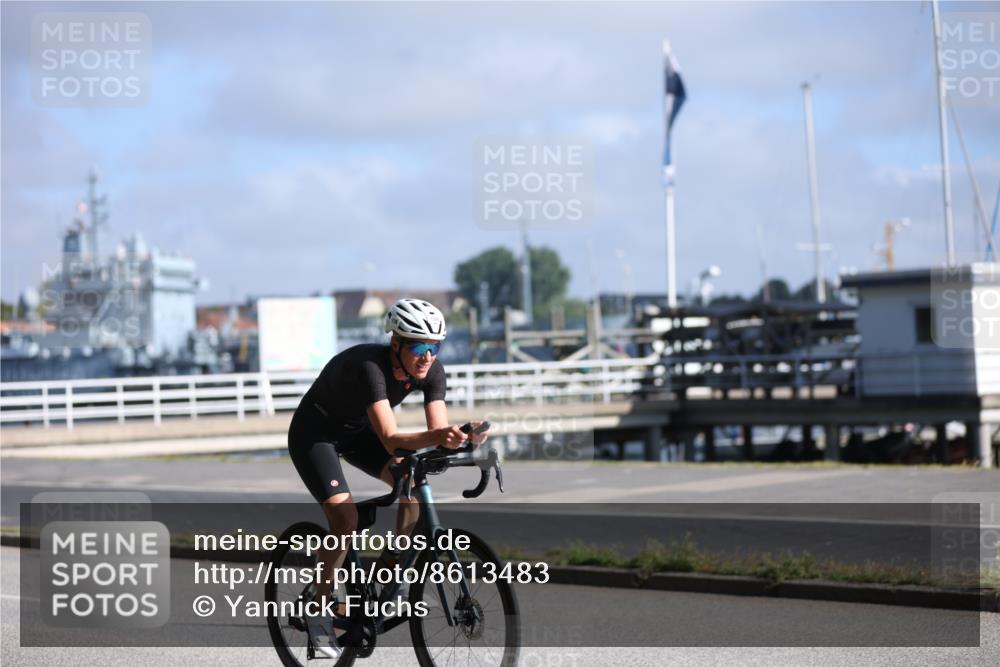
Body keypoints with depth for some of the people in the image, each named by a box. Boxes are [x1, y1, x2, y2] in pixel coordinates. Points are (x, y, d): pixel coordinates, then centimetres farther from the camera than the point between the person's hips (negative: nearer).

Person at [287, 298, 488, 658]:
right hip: (315, 432, -6)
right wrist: (435, 437, -61)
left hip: (358, 430, 6)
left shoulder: (431, 370, -18)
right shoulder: (369, 365, -37)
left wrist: (463, 436, -44)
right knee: (346, 520, -21)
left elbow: (438, 430, -23)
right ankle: (319, 608, -3)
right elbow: (390, 439, -45)